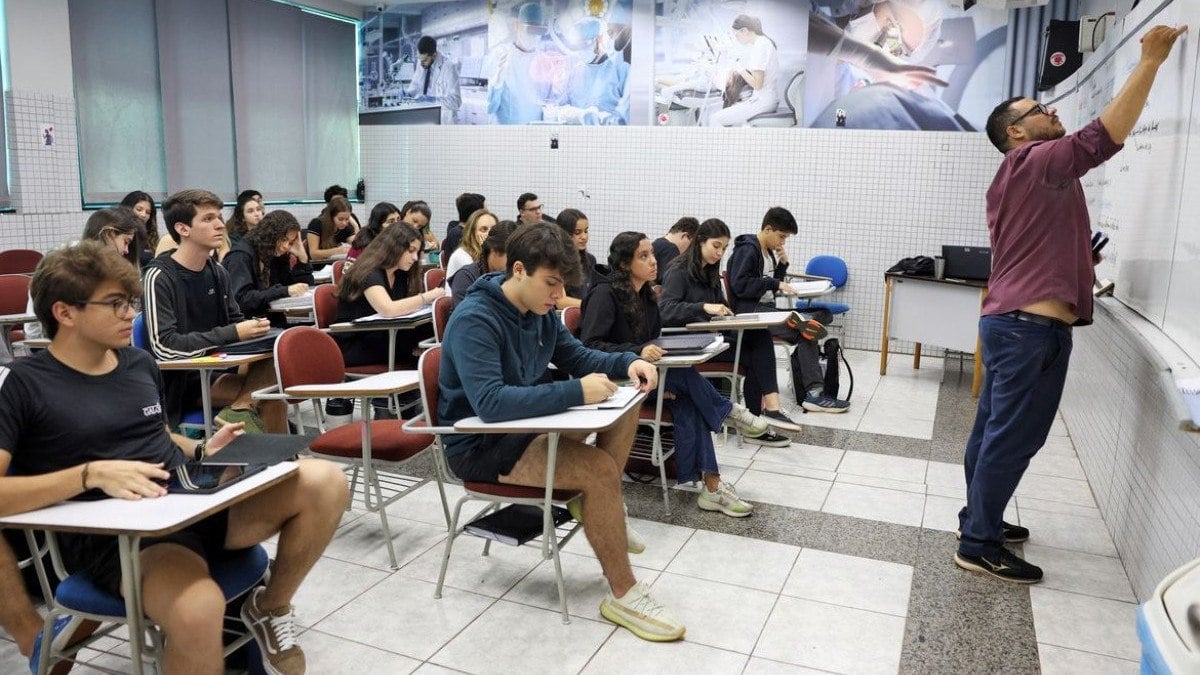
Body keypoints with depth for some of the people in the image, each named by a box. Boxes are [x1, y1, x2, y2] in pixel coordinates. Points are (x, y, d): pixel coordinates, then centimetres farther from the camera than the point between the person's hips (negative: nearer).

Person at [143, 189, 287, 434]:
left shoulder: (217, 272, 6)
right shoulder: (159, 277, -14)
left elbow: (235, 321, 17)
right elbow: (164, 346, -22)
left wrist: (253, 330, -7)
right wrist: (233, 334, -22)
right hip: (180, 384, -7)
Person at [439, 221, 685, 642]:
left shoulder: (539, 310, 1)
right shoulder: (474, 321, -25)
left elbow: (577, 357, 13)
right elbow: (489, 403, -37)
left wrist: (627, 363, -7)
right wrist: (576, 393, -38)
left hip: (524, 426, 9)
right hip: (479, 446, -9)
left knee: (626, 410, 2)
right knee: (600, 467, -25)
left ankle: (602, 510, 11)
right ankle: (623, 595, -12)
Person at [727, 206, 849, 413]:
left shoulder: (769, 252, 19)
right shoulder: (747, 250, -9)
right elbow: (740, 285, -19)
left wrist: (782, 264, 6)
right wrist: (775, 283, -16)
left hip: (767, 308, 9)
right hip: (750, 310, -9)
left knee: (821, 315, -8)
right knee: (806, 332, -20)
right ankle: (813, 393, -20)